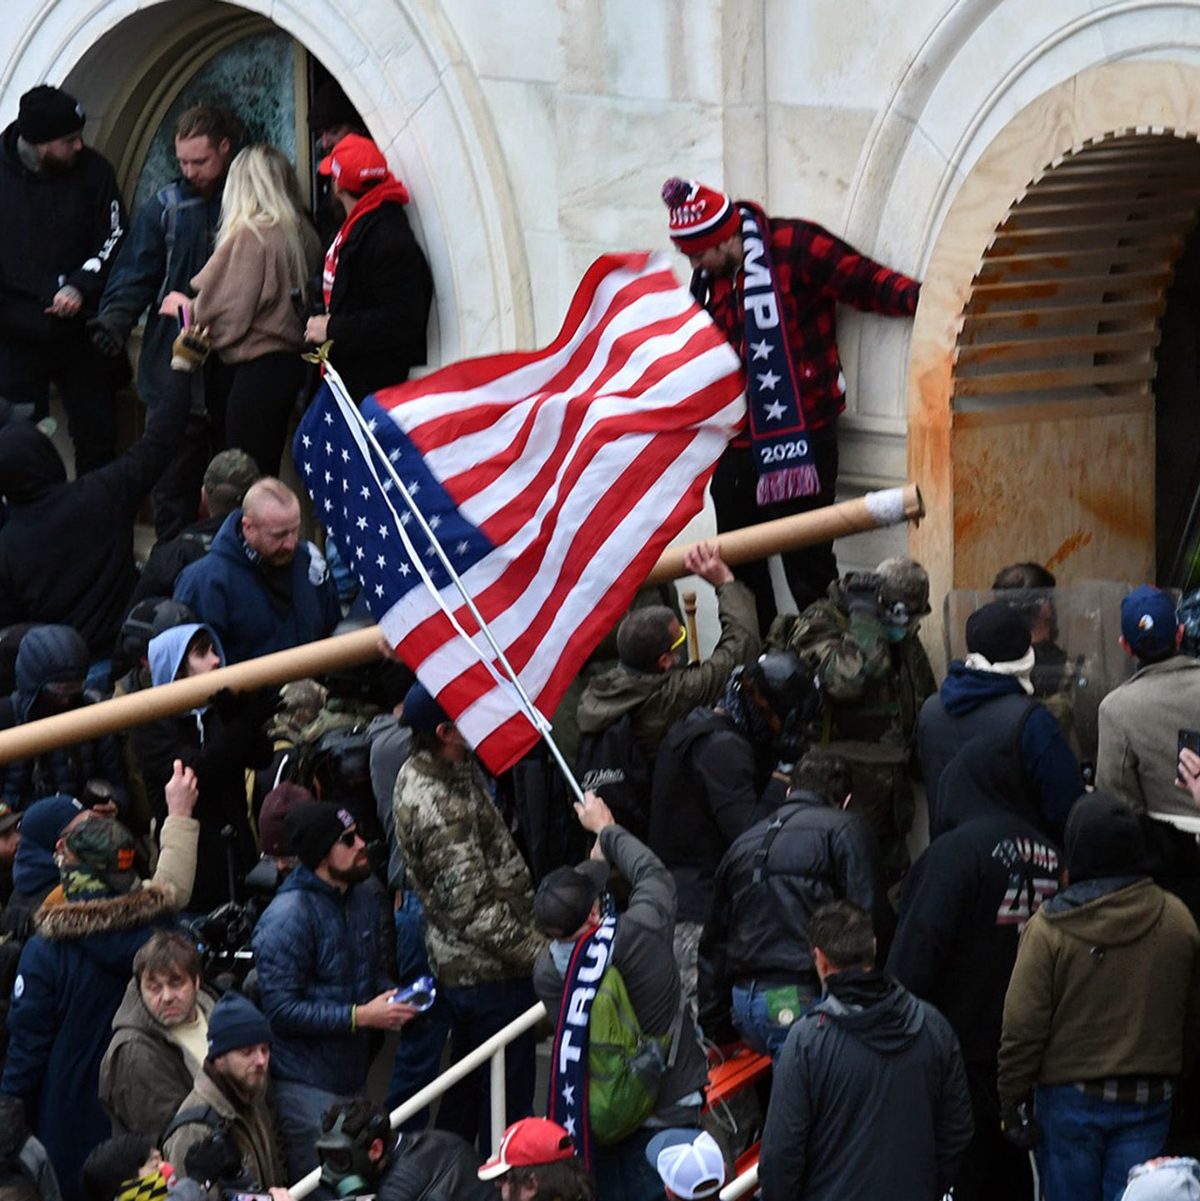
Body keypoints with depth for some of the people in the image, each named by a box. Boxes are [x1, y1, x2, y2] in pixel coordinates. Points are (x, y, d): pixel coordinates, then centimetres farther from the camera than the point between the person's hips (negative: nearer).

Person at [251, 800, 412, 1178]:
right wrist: (360, 1016, -23)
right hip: (306, 1086, -8)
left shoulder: (363, 899, 9)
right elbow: (281, 1009, -22)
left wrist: (393, 997, 0)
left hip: (354, 1076, 8)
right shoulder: (288, 917, -18)